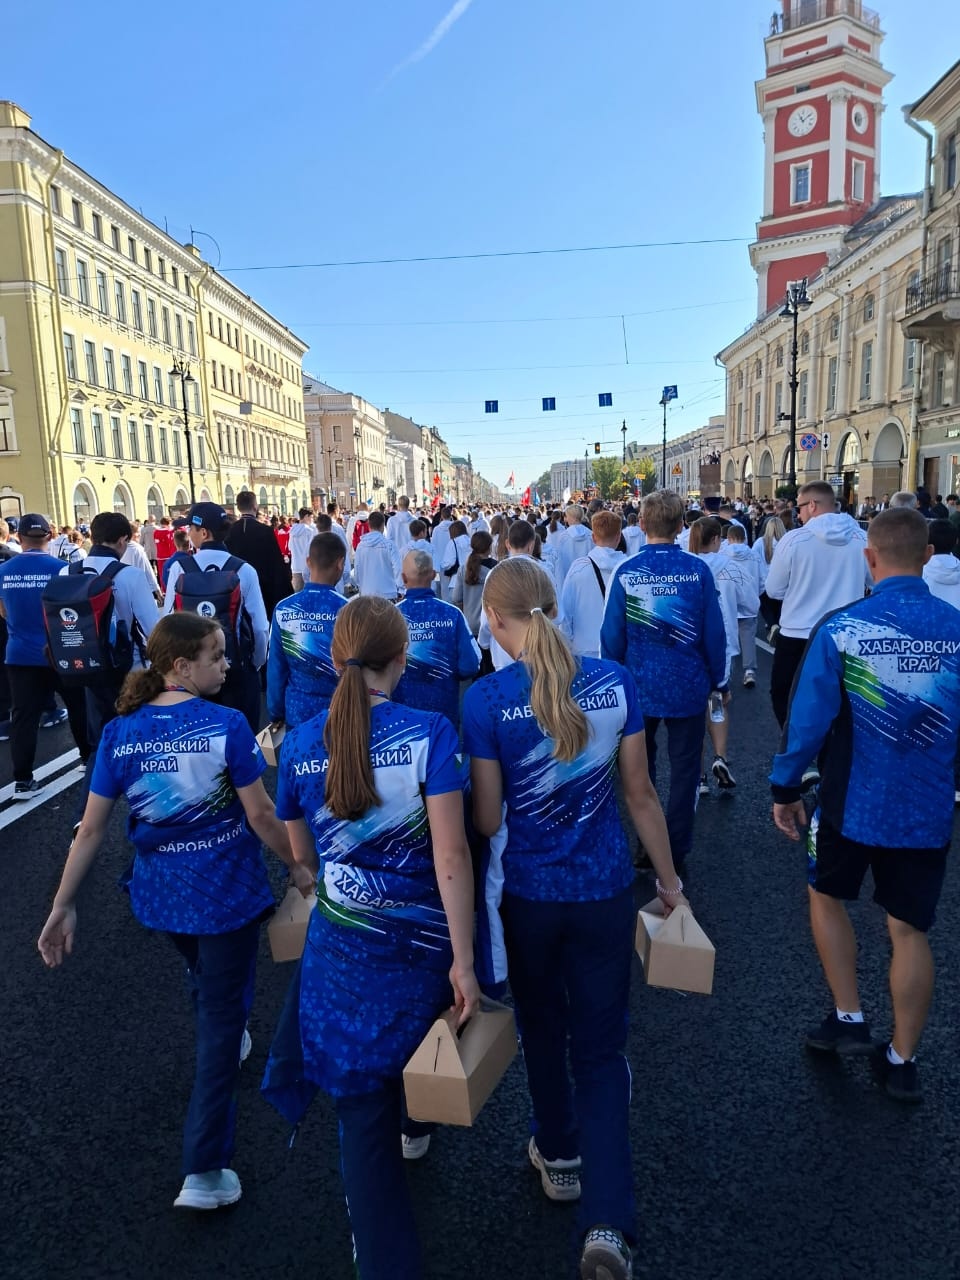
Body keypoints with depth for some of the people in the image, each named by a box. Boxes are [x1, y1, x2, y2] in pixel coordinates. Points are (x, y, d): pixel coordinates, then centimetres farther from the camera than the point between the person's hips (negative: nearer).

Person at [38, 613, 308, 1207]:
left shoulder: (120, 731, -7)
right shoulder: (227, 725, -20)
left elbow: (91, 829, -5)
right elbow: (260, 815, -15)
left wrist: (63, 906, 2)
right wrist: (299, 867, 0)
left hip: (160, 893, 5)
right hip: (226, 891, -5)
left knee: (206, 982, 33)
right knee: (223, 1016, 9)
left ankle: (226, 1044, 60)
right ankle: (204, 1171, 13)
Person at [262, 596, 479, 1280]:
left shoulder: (300, 743, -7)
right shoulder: (429, 732, -18)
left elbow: (302, 852, 6)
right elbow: (451, 854, -22)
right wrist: (464, 960, -16)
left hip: (340, 943, 1)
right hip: (422, 937, 0)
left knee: (363, 1108, 14)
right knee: (420, 1059, 33)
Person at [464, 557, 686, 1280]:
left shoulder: (487, 699, -17)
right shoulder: (616, 683, -9)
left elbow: (486, 821, -13)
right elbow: (640, 793, -1)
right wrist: (669, 878, 11)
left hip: (529, 894, -1)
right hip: (605, 891, 1)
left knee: (544, 1029, 24)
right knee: (602, 1048, 15)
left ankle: (559, 1158, 47)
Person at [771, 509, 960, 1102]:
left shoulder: (841, 629, -16)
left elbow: (807, 718, -13)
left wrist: (785, 789, -1)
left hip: (853, 802, -2)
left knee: (827, 897, 23)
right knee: (910, 930, 14)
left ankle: (849, 1018, 27)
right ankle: (902, 1060, 27)